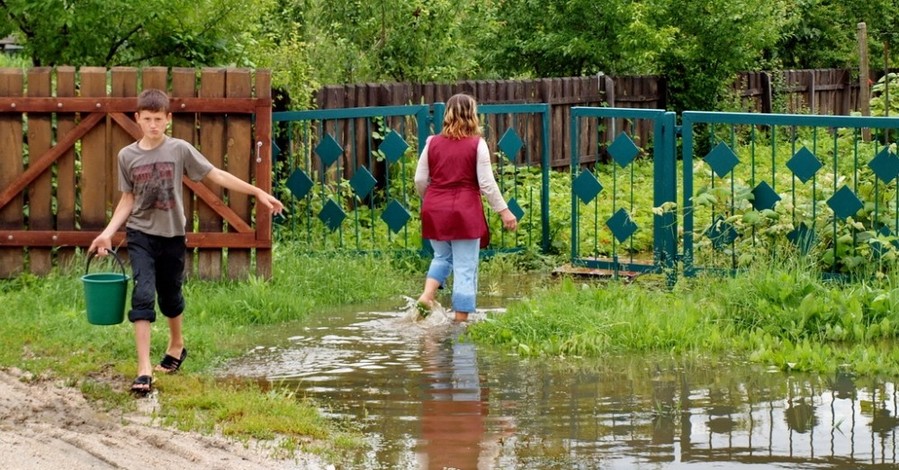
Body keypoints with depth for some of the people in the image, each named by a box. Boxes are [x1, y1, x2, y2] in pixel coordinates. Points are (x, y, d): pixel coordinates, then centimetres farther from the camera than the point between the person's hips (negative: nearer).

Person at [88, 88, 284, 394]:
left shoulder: (180, 150, -5)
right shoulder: (127, 156, -1)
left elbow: (216, 175, -2)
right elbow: (128, 199, 7)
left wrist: (257, 192, -4)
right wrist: (108, 232, -3)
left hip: (172, 235, 0)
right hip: (140, 235, 0)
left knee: (170, 295, 14)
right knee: (143, 295, -14)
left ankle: (176, 344, 44)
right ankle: (144, 370, -17)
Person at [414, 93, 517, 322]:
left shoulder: (433, 143, 5)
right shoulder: (476, 144, -6)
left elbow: (420, 180, 7)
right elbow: (487, 183, -8)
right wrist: (504, 211, -1)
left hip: (435, 210, 4)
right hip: (465, 211, -4)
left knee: (442, 256, 24)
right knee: (465, 267, 2)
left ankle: (427, 294, 2)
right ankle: (461, 320, 3)